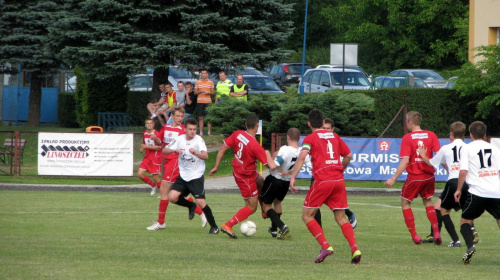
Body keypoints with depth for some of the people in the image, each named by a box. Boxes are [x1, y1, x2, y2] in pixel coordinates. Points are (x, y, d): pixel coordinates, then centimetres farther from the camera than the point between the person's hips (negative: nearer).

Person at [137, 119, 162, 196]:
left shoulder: (156, 134, -13)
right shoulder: (144, 134, 10)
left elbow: (159, 147, -17)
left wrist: (147, 146, -20)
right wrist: (142, 149, 4)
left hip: (155, 158, -7)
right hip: (147, 157, 7)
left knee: (155, 177, -5)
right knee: (140, 174, -3)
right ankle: (154, 185, 17)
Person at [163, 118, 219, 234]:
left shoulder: (199, 140, -14)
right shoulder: (180, 139, 1)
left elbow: (205, 156, -28)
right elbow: (164, 150, 1)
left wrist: (195, 153, -49)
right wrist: (174, 150, -20)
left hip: (196, 176, -5)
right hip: (183, 175, 5)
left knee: (201, 202, -13)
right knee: (172, 197, -9)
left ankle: (214, 226, 3)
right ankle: (191, 206, 22)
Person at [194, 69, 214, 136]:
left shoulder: (211, 82, 7)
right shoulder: (197, 82, 8)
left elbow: (212, 92, 10)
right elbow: (195, 92, 10)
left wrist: (209, 93, -11)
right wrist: (200, 91, -10)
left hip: (208, 102, -1)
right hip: (200, 102, 1)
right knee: (201, 118, 0)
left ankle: (209, 131, 3)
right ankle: (201, 132, 3)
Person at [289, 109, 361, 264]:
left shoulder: (310, 138, 1)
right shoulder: (334, 136, 15)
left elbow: (302, 157, -15)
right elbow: (348, 155, 19)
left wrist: (293, 177, -16)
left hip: (322, 180, -5)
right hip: (339, 180, 5)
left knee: (307, 216, 7)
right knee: (341, 218, 11)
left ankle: (325, 246, -9)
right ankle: (355, 248, -9)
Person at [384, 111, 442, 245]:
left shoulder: (407, 138, -11)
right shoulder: (431, 135, 0)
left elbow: (405, 161, -18)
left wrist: (393, 178, -16)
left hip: (414, 176, -4)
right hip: (429, 176, 4)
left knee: (405, 203, 14)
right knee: (428, 201, 23)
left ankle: (414, 235, 8)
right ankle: (436, 233, 10)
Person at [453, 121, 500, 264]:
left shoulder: (467, 148, 4)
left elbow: (463, 171, -5)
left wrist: (458, 189, 4)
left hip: (477, 192, -3)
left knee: (465, 220, 11)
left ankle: (470, 246, -14)